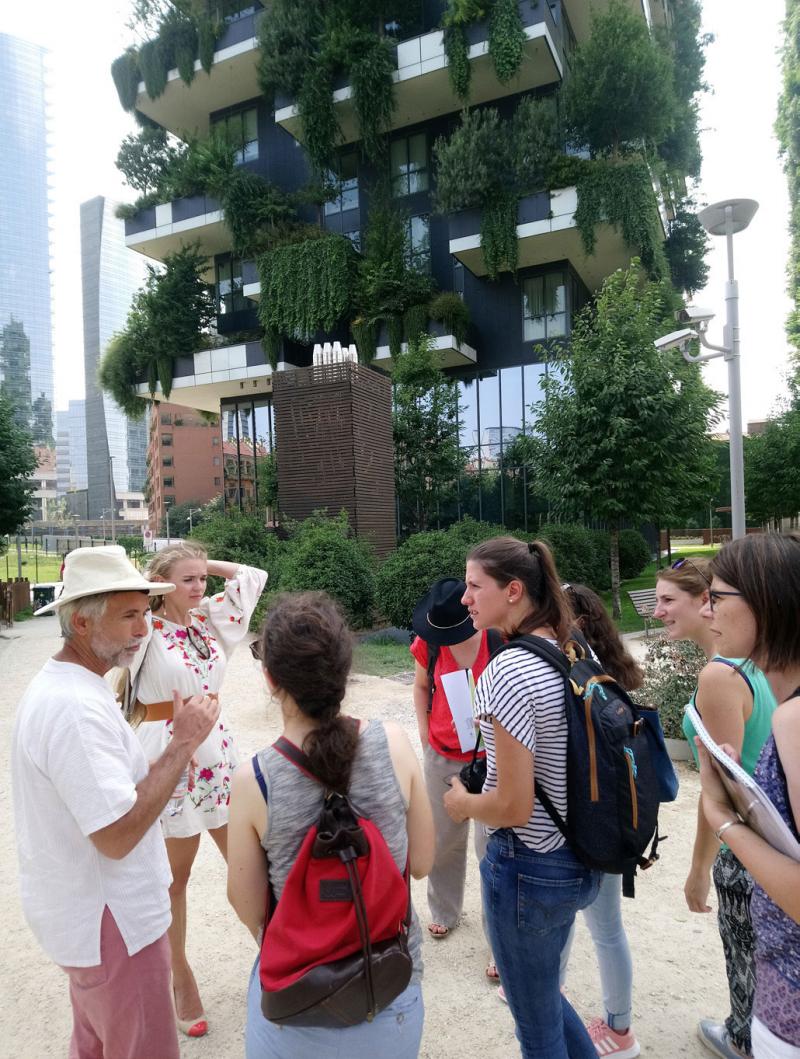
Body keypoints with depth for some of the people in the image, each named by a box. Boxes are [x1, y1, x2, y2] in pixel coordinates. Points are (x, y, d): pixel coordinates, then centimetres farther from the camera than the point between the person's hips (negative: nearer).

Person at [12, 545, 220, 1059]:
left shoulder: (58, 685, 3)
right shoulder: (76, 708, -30)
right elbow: (118, 835, -31)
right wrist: (183, 743, -26)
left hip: (86, 913, 10)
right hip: (113, 924, -10)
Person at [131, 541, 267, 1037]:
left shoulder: (209, 618, 3)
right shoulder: (144, 628, -11)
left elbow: (254, 576, 10)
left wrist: (207, 563, 3)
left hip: (218, 751, 5)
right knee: (175, 875, 13)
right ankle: (180, 975, 34)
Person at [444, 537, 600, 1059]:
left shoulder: (508, 670, -26)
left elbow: (513, 806, -25)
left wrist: (462, 803, -6)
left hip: (529, 866, -8)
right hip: (576, 858, 8)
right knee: (545, 993, 31)